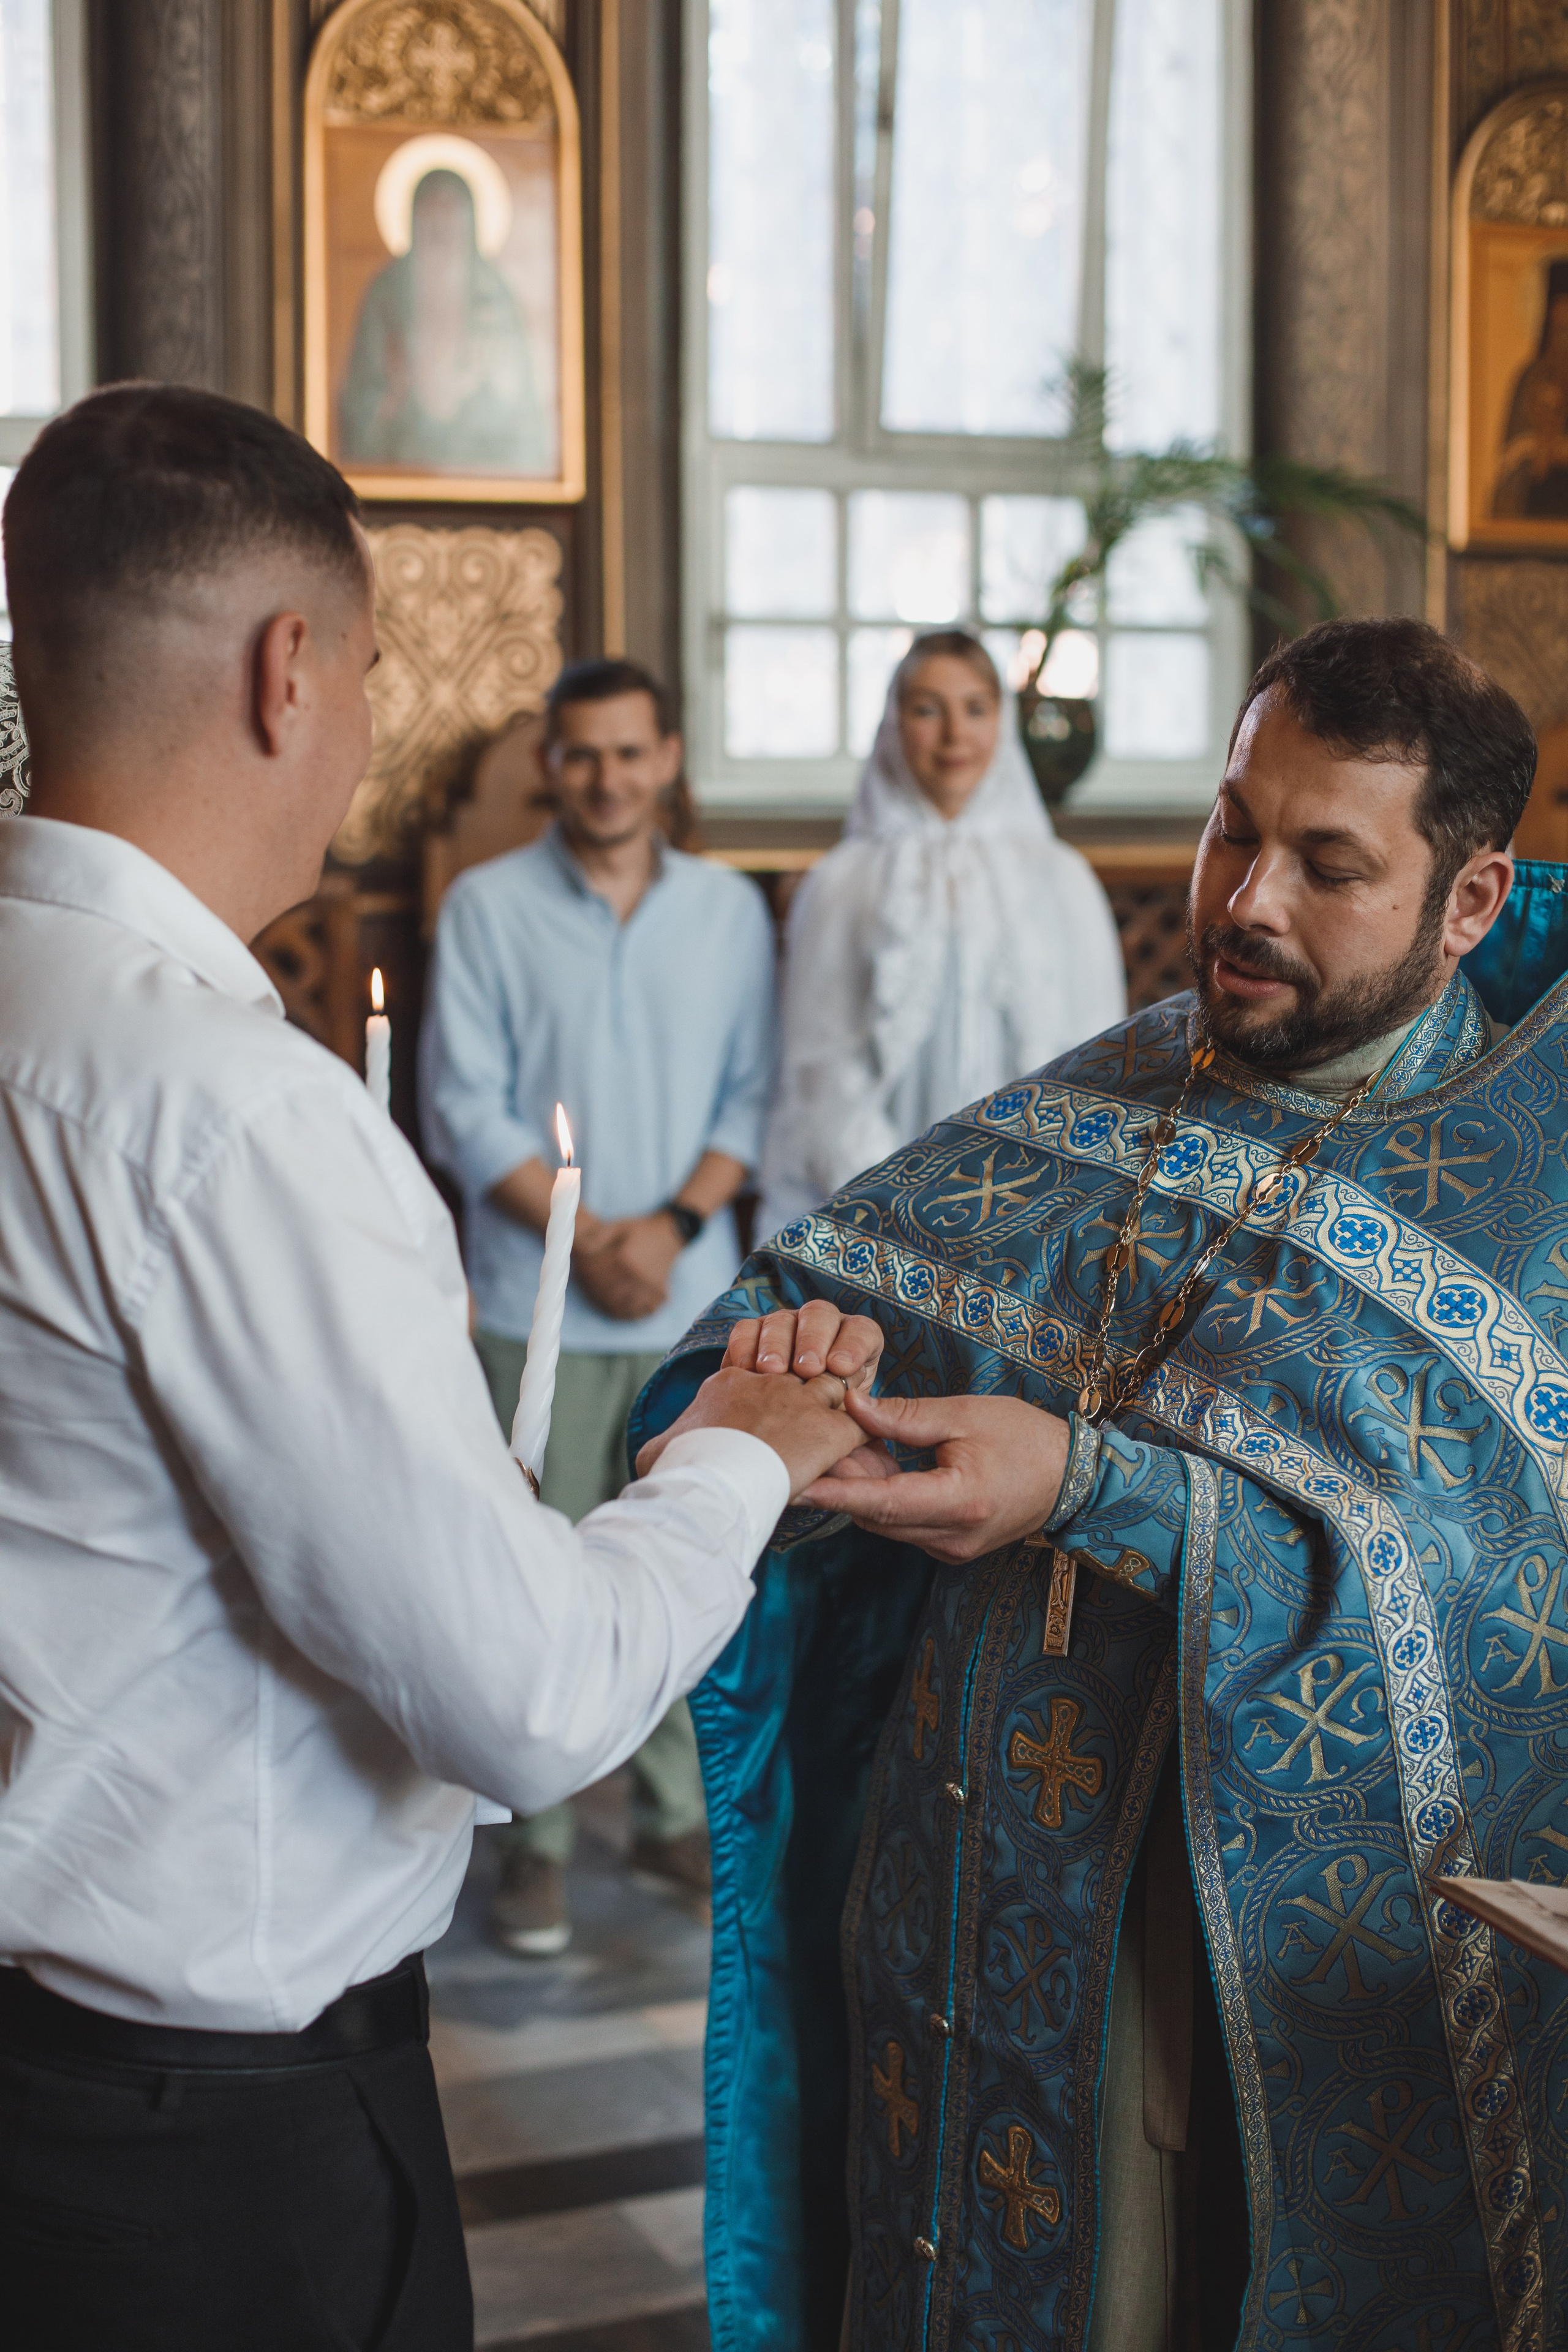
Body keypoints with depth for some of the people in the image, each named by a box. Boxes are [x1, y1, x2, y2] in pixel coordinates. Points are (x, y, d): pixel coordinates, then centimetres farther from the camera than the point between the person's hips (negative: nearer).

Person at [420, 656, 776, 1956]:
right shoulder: (488, 907, -1)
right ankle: (538, 1837, 10)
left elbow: (753, 1092, 6)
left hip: (694, 1295, 2)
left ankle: (678, 1811, 21)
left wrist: (674, 1223, -8)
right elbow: (468, 1108, -4)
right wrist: (588, 1238, -11)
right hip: (541, 1299, -2)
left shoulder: (731, 907, 7)